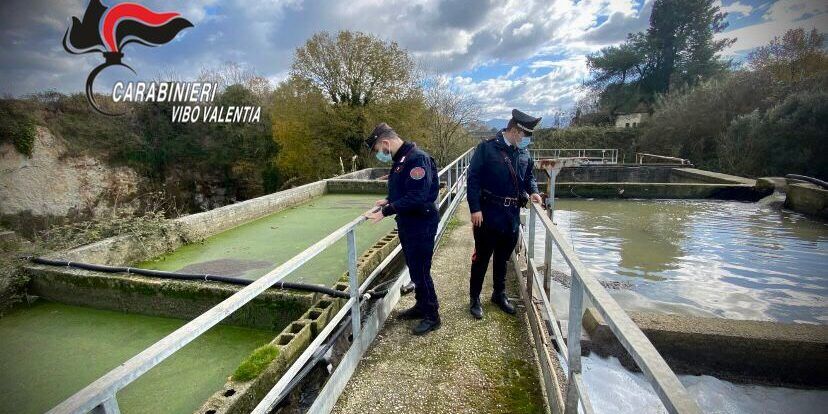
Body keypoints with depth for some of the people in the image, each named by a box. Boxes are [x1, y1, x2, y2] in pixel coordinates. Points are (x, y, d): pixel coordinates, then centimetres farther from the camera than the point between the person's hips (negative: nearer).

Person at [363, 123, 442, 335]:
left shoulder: (417, 158, -21)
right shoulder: (400, 159, 9)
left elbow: (417, 197, -28)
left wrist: (386, 211, -26)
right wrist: (388, 200, 4)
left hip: (421, 225, -9)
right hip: (407, 224, 9)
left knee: (420, 271, 1)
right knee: (414, 268, 19)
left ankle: (432, 316, 19)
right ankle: (421, 306, 37)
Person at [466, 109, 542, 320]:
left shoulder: (524, 153, 7)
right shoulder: (487, 148, -10)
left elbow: (529, 176, 21)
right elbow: (473, 178, -13)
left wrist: (532, 191, 0)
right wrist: (475, 208, -18)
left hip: (512, 215, 6)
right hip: (488, 214, -5)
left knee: (503, 257, 19)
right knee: (482, 257, 5)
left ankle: (499, 293, 37)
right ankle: (474, 298, 21)